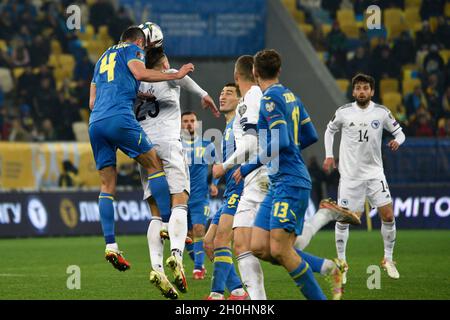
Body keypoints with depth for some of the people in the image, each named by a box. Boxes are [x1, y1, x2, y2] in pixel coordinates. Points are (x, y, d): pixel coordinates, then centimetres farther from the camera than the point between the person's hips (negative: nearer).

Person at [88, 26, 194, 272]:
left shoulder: (103, 58, 32)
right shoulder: (132, 49, 12)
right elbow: (140, 73, -9)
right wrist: (176, 75, -2)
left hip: (95, 122, 7)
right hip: (119, 117, -7)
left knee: (107, 184, 5)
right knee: (154, 164, 4)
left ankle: (110, 245, -4)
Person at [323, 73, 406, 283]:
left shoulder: (381, 112, -2)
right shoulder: (343, 112, -3)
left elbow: (399, 131, 7)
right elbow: (330, 130, 15)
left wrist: (397, 140, -16)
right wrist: (329, 155, 7)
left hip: (374, 172, 1)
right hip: (349, 173, -1)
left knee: (388, 215, -8)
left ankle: (388, 259, 9)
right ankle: (341, 262, 14)